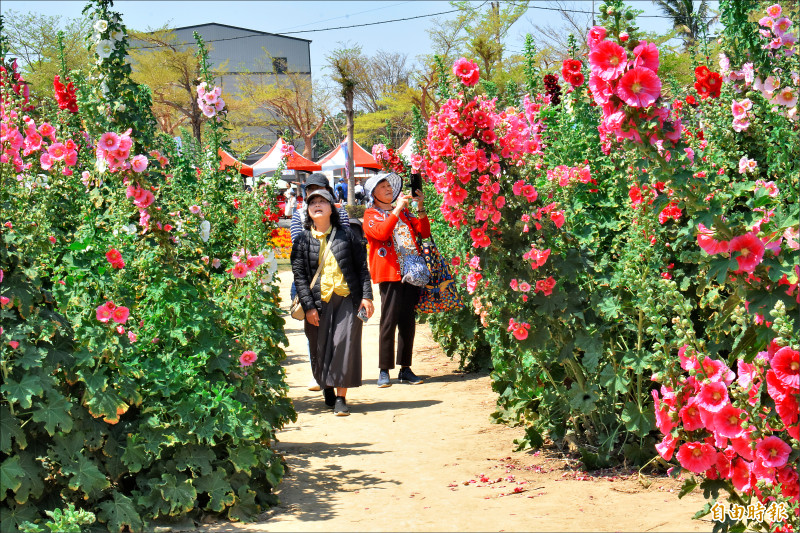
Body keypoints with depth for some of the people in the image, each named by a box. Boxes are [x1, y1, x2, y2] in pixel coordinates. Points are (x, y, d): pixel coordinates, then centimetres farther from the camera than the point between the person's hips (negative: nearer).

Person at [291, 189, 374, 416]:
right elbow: (299, 275, 3)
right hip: (319, 301, 1)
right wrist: (308, 306, -6)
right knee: (320, 348, 3)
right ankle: (327, 389, 28)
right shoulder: (302, 241, 8)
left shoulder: (346, 235, 9)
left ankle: (341, 397, -7)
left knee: (345, 342, -12)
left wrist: (366, 295, -1)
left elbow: (362, 267, 9)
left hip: (347, 299, -1)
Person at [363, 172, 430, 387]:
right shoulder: (371, 215, 4)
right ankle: (384, 371, -1)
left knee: (408, 322, 6)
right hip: (389, 273, -5)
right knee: (389, 322, -6)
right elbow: (380, 233, -17)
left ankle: (405, 369, 12)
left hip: (411, 273, 5)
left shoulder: (404, 212, 20)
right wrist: (397, 210, -17)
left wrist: (420, 209, 0)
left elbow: (424, 233, 13)